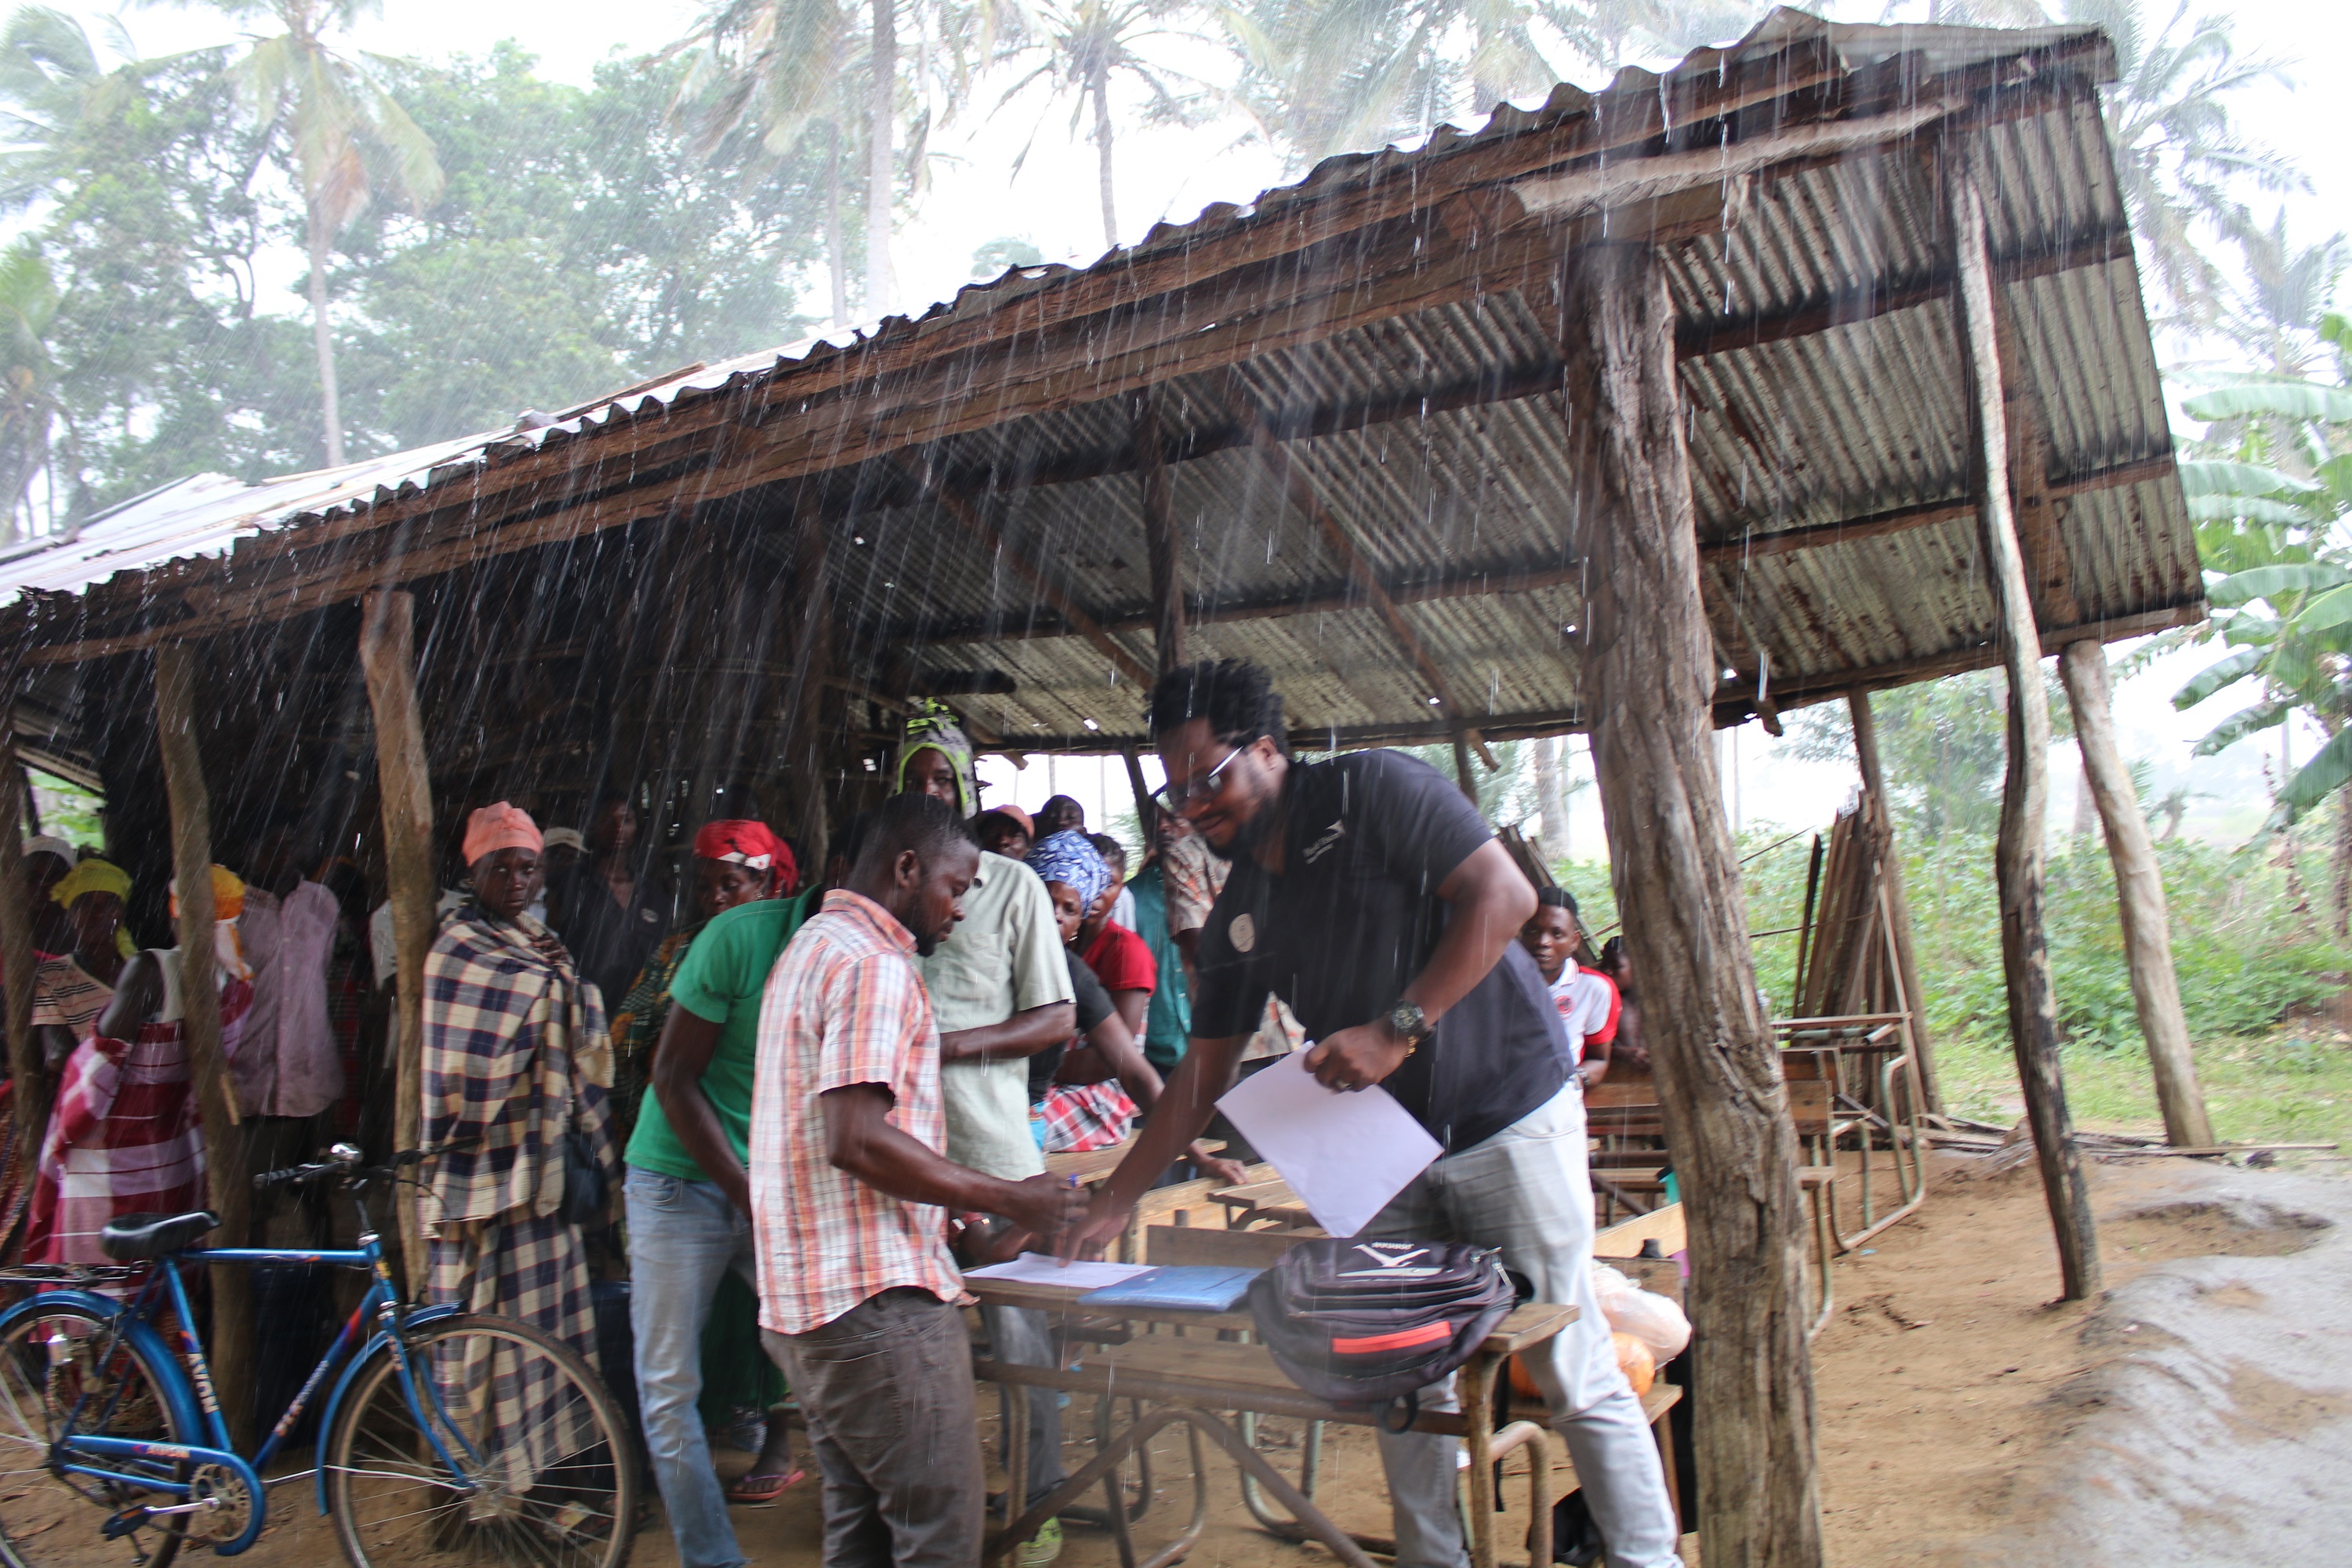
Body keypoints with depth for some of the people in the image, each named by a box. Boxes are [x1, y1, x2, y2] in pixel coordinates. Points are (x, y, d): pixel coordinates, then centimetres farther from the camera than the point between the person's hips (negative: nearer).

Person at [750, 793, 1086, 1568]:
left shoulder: (813, 947, 18)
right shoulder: (873, 965, -14)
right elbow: (857, 1140, -24)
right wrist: (1008, 1199, -16)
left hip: (806, 1295, 10)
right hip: (876, 1298, -10)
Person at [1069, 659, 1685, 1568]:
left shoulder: (1373, 791, -10)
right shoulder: (1237, 917, 8)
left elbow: (1504, 895, -18)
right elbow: (1202, 1072, 11)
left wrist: (1399, 1029, -24)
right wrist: (1112, 1204, 7)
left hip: (1506, 1111, -6)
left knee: (1575, 1373, 0)